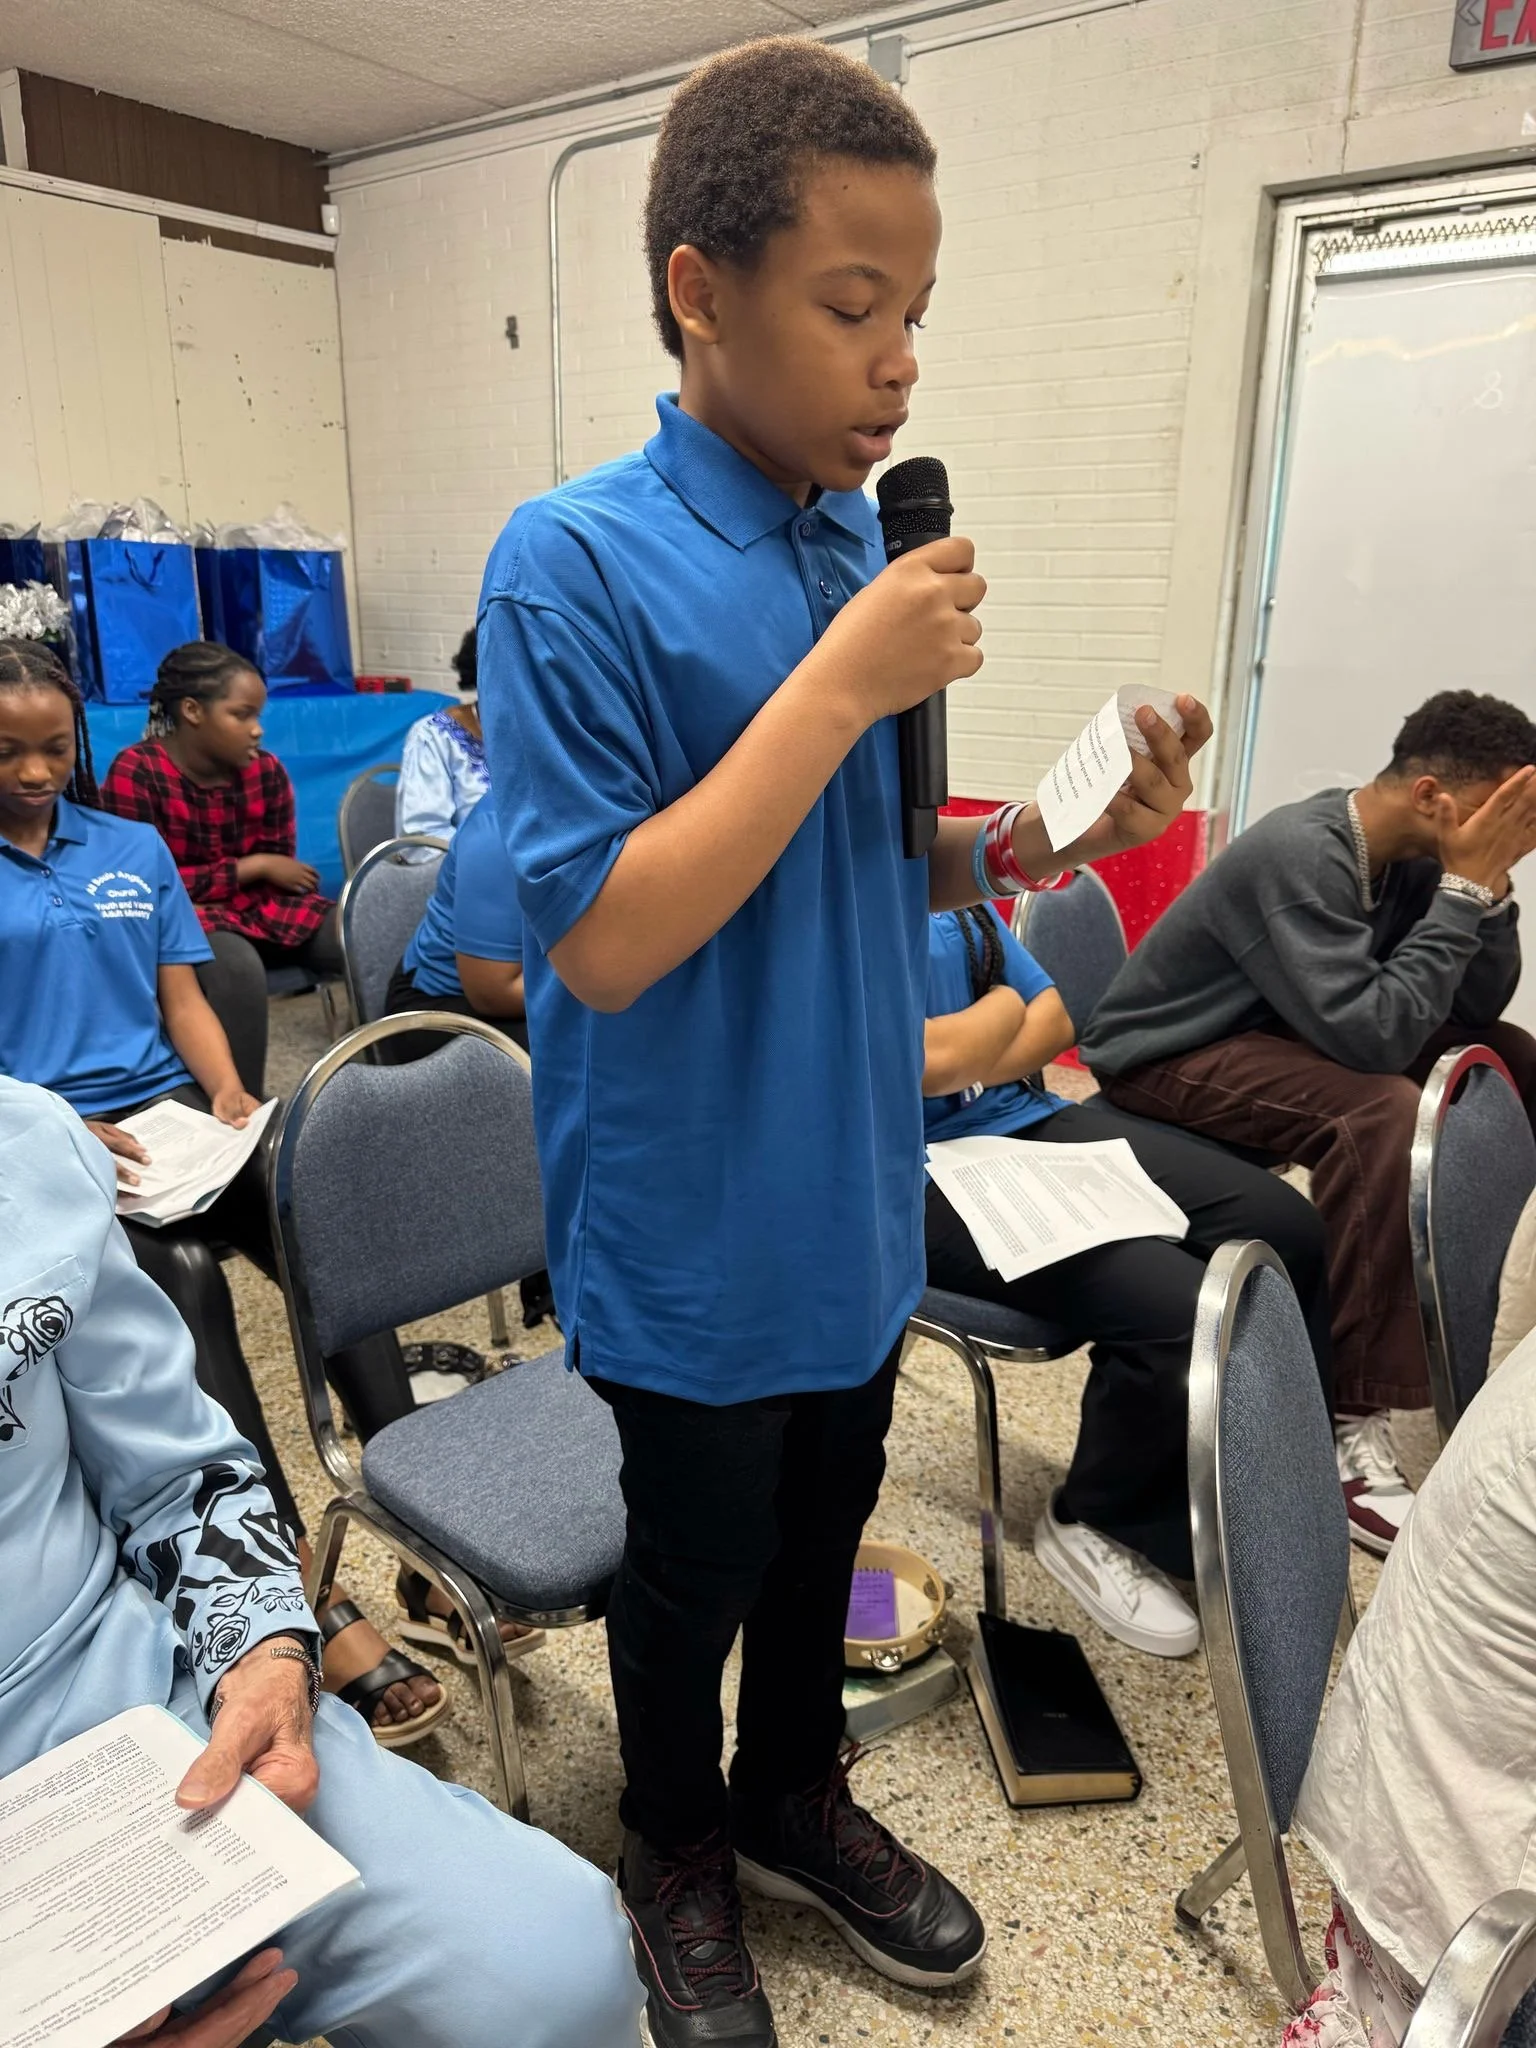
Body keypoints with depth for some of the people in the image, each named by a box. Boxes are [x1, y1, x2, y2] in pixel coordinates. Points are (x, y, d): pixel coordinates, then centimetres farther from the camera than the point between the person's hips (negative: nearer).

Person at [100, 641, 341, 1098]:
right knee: (238, 966, -39)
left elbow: (275, 871, 6)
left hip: (260, 904, 5)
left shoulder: (267, 771, -1)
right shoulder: (136, 772, -13)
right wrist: (250, 867, -15)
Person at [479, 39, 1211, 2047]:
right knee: (696, 1570, 17)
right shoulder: (574, 563, -17)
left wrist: (1040, 841, -9)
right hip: (691, 1233, -6)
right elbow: (604, 938, -23)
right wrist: (846, 683, -25)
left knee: (822, 1536, 24)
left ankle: (794, 1795, 52)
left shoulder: (873, 552, 2)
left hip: (854, 1198, 6)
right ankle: (679, 1855, 47)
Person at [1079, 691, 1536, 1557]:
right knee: (1385, 1112, -34)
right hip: (1170, 1060, -8)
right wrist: (1466, 885, -28)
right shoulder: (1300, 854, -27)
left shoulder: (1407, 856, -2)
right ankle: (1352, 1427, -28)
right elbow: (1372, 1034, -35)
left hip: (1286, 1031, 9)